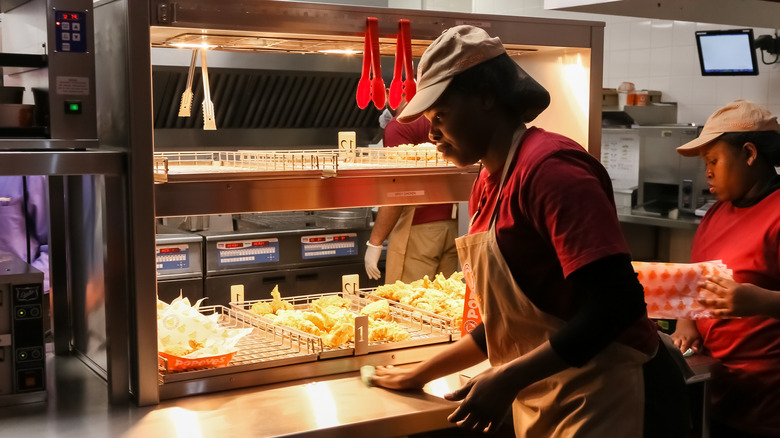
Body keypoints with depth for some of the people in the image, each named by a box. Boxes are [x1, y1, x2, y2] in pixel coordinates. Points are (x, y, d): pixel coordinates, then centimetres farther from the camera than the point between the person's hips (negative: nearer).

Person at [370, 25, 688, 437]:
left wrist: (507, 381, -24)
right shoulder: (487, 185, 6)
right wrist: (421, 374, 16)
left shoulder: (548, 167, -19)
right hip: (545, 404, 8)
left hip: (610, 401, -8)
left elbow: (616, 303, -25)